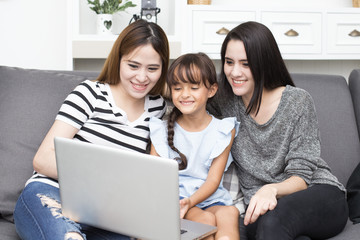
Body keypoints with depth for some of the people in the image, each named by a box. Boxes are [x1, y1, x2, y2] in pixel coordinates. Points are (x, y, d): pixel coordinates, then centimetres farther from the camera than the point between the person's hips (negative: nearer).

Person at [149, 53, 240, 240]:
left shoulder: (224, 130, 5)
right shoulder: (161, 130, 7)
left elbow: (213, 180, -2)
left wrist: (190, 201, -22)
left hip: (209, 199, 1)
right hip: (173, 198, 0)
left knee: (229, 213, -33)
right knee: (205, 220, -31)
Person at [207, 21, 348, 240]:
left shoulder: (298, 102, -6)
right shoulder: (224, 104, 3)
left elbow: (301, 176, -9)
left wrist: (271, 190, -31)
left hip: (321, 195, -2)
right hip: (260, 206, 2)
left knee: (275, 216, -37)